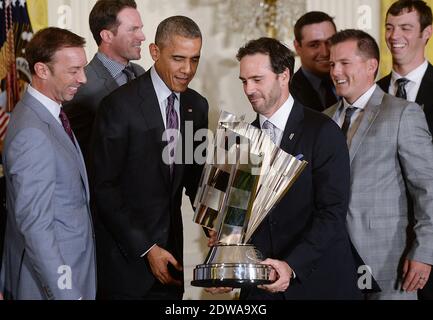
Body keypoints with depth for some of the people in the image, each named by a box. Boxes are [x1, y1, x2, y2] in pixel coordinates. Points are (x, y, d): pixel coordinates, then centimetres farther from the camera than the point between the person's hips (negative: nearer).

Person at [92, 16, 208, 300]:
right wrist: (146, 249, -15)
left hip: (171, 244, 5)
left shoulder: (197, 106, 5)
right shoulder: (120, 106, -14)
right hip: (127, 255, -5)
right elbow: (105, 188, -13)